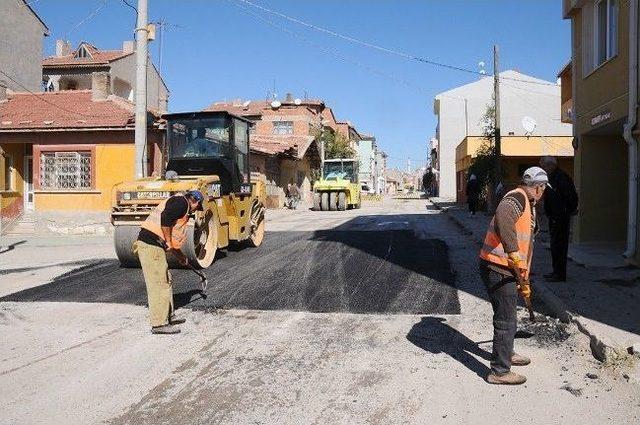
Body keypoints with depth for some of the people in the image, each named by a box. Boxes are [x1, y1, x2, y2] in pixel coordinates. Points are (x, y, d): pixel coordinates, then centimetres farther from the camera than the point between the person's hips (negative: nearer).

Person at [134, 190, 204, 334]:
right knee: (159, 284, -7)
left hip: (153, 245, 11)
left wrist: (179, 255, 36)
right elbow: (165, 219, -24)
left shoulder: (179, 204, 24)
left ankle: (168, 316, 28)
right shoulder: (181, 202, -6)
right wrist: (169, 243, -16)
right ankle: (159, 324, -2)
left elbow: (173, 236, 30)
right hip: (151, 245, -11)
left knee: (166, 281, 18)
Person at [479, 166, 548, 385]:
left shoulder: (527, 204, 20)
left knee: (507, 315, 26)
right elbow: (502, 218, -37)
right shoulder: (518, 197, -13)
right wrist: (514, 254, -42)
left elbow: (525, 245, 26)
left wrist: (524, 281, 30)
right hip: (498, 269, -10)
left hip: (507, 270, 10)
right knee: (506, 320, -1)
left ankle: (506, 354, 45)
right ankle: (499, 371, 10)